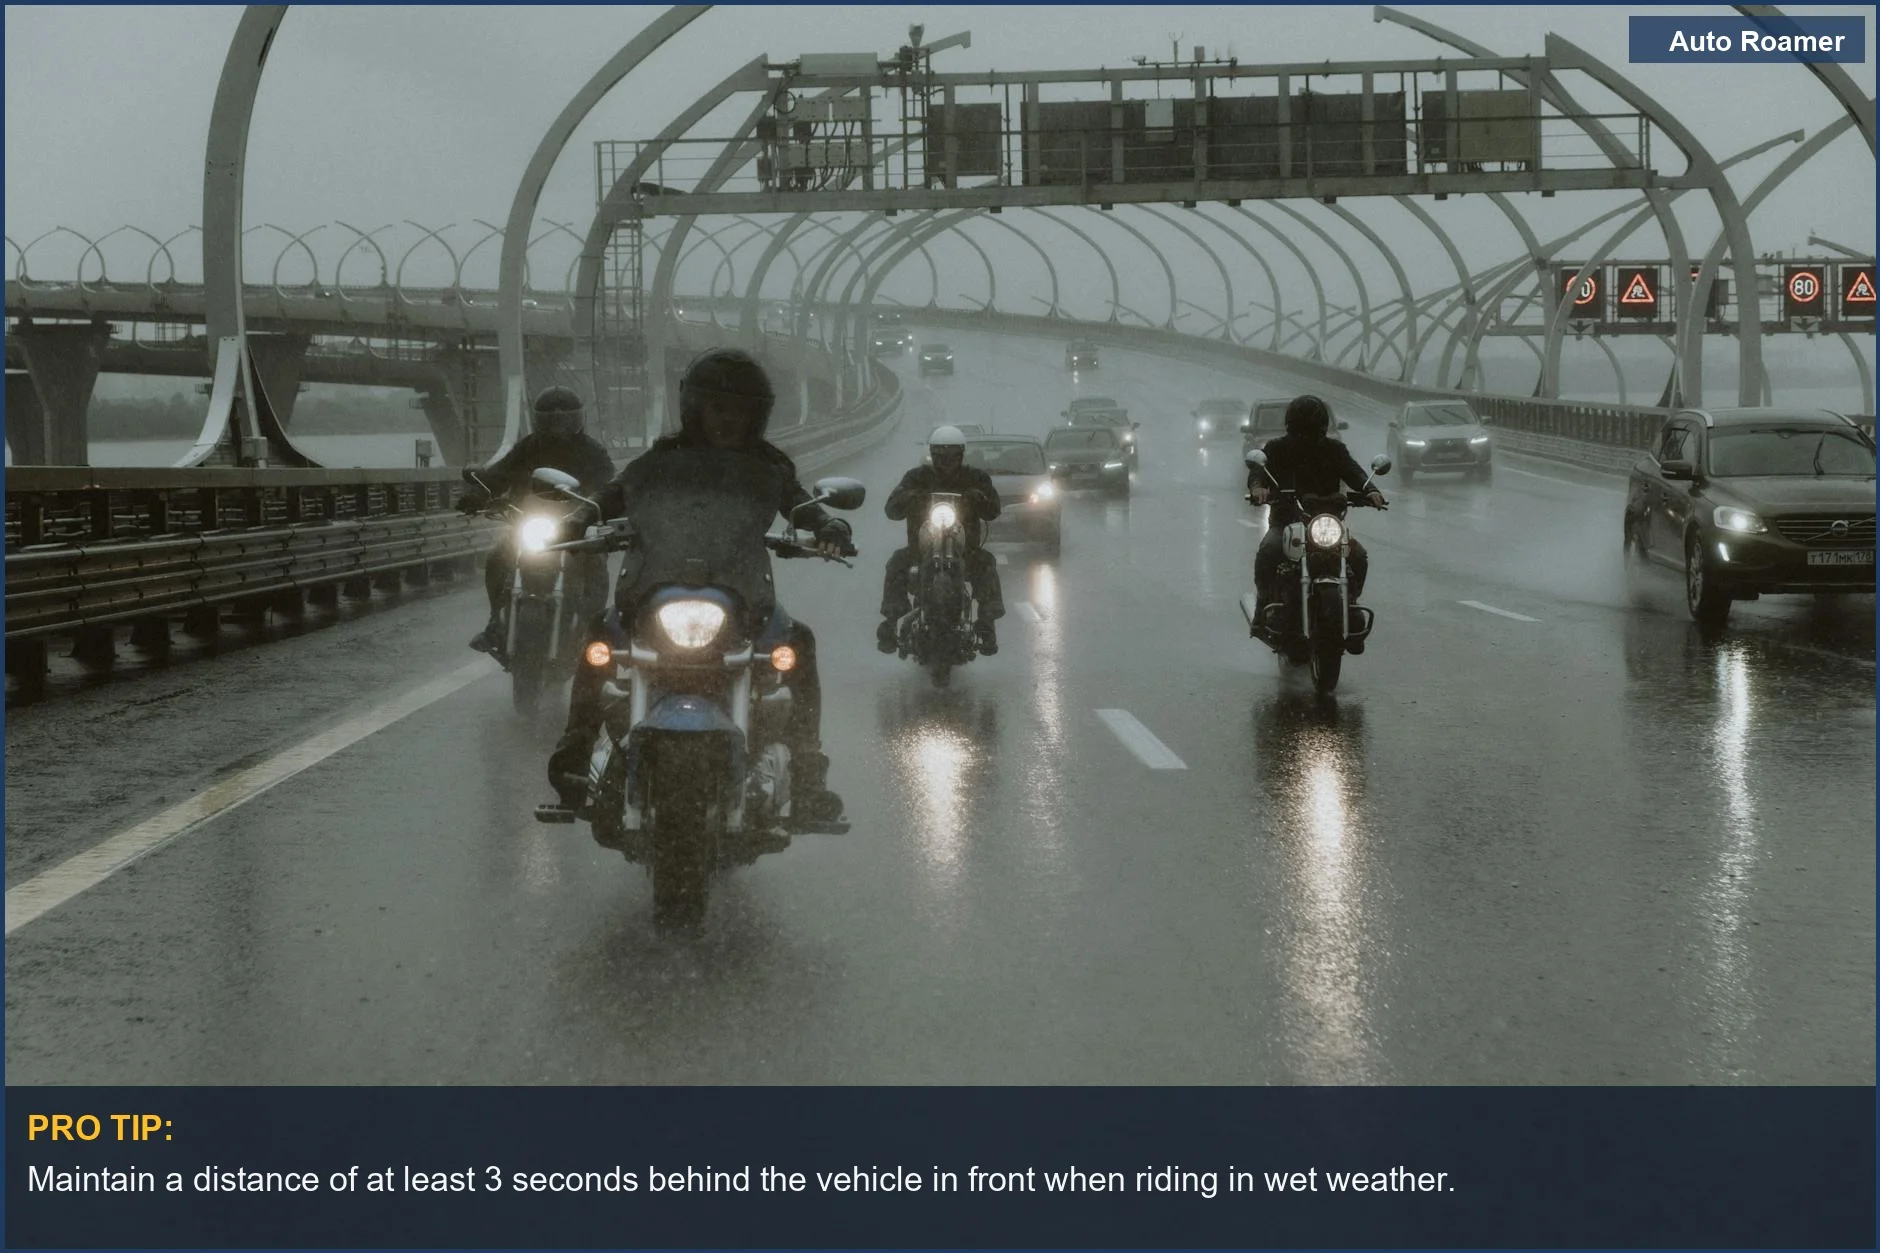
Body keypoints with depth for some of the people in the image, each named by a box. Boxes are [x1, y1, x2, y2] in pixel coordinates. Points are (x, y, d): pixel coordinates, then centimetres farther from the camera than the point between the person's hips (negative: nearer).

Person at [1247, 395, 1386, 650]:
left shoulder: (1334, 449, 8)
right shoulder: (1277, 449, 3)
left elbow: (1352, 471, -8)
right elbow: (1258, 466, -15)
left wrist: (1370, 490, -30)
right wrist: (1257, 486, -40)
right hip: (1286, 519, -2)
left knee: (1359, 556, -20)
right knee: (1268, 551, -33)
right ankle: (1264, 607, -18)